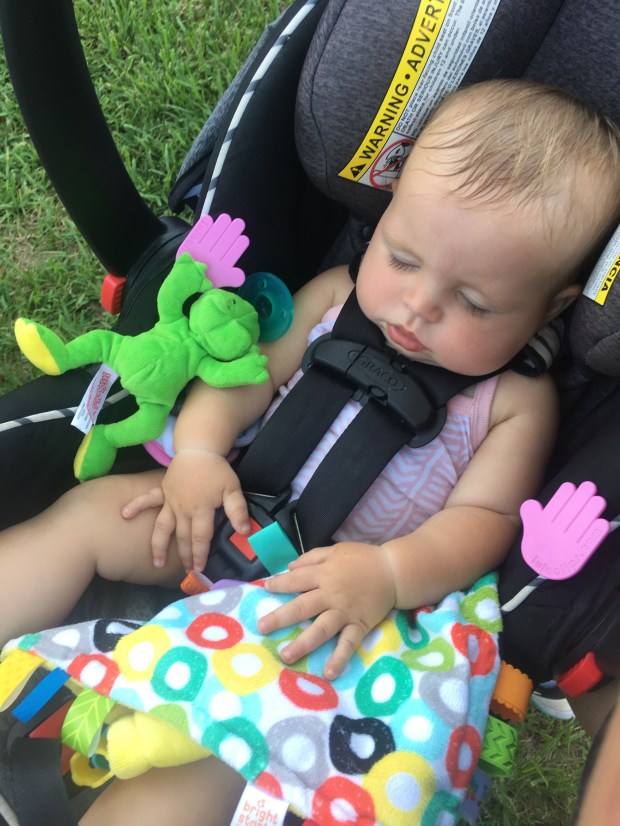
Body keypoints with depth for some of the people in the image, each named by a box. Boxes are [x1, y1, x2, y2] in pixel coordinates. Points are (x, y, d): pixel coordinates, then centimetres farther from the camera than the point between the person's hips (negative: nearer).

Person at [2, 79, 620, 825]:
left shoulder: (516, 402, -9)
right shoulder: (337, 296, -2)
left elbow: (482, 517, -13)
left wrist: (389, 574, -31)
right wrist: (199, 450, -17)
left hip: (347, 592, -4)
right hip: (239, 512, 5)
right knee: (88, 513, -9)